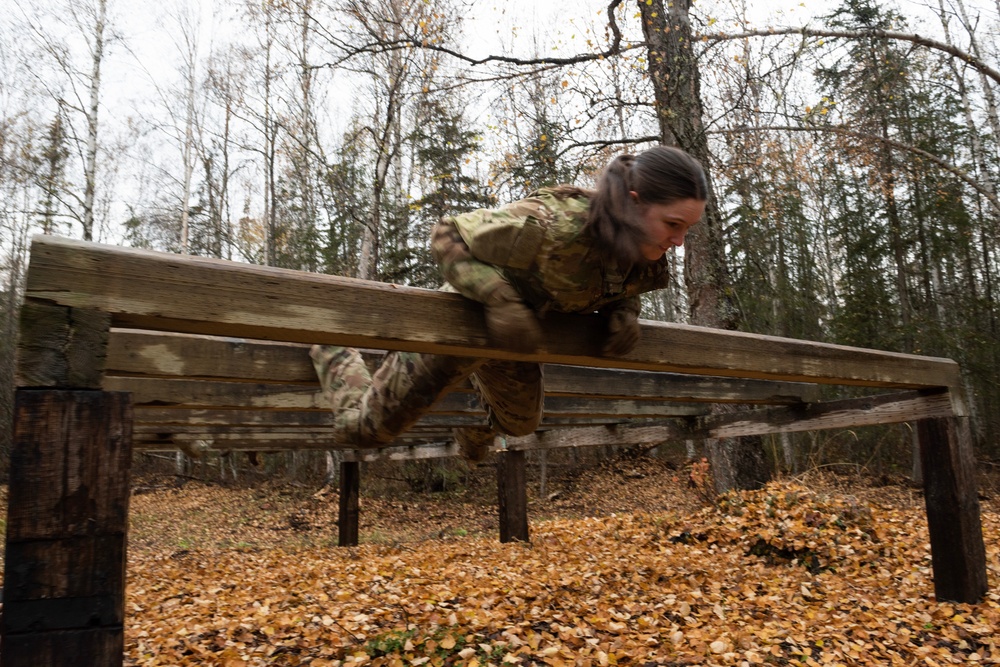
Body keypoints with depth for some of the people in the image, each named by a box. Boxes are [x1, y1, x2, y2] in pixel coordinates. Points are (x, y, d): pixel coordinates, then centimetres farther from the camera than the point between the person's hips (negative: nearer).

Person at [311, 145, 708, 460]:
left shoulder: (644, 256, -17)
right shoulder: (552, 226, -40)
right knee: (363, 428, 8)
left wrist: (624, 312, -17)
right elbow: (448, 236, -31)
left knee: (520, 424, 32)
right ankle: (330, 347, 34)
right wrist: (501, 300, -42)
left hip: (513, 346, 7)